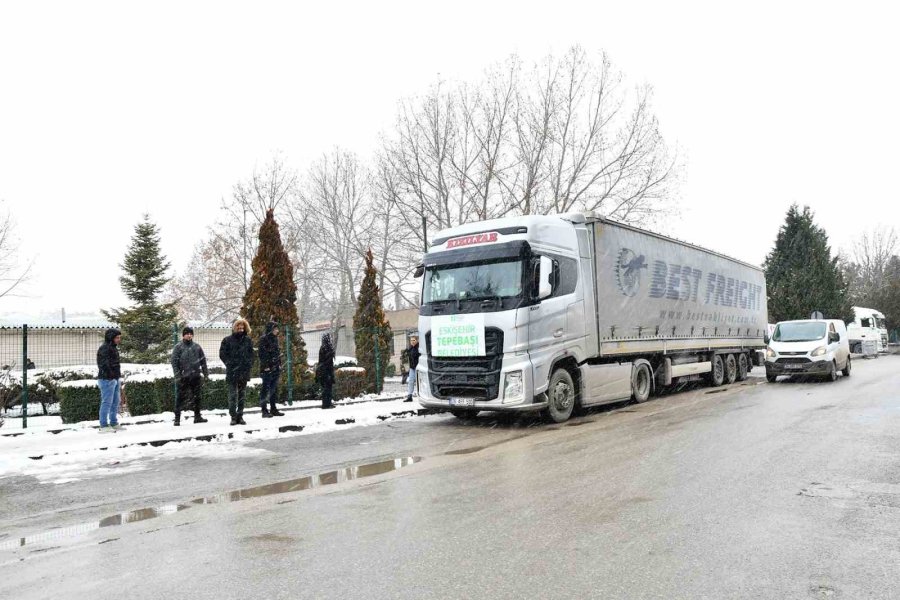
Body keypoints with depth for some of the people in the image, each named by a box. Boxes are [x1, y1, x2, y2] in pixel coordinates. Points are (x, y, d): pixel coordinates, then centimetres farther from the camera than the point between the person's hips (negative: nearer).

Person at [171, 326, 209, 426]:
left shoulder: (197, 346, 11)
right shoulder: (178, 347, 0)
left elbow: (203, 360, 15)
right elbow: (174, 361, -4)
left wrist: (206, 373, 10)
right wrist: (177, 375, -12)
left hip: (196, 376, 4)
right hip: (183, 377, -4)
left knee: (197, 397, 8)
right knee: (181, 397, -3)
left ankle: (197, 416, 18)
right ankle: (177, 418, 3)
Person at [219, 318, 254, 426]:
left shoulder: (247, 340, 11)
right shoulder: (227, 340, 1)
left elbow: (251, 354, 15)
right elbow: (222, 354, 1)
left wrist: (249, 364, 1)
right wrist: (230, 364, -7)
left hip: (244, 372, 3)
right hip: (232, 372, -3)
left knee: (242, 395, 7)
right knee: (232, 395, -5)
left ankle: (240, 416, 14)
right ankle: (233, 416, -1)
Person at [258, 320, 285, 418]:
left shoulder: (275, 339, 16)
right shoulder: (264, 339, -8)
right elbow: (262, 354, -13)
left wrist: (279, 364, 14)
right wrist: (266, 366, -18)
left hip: (276, 368, 8)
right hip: (267, 368, -8)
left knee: (274, 389, 11)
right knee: (266, 389, -5)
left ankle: (273, 409, 17)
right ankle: (264, 410, -3)